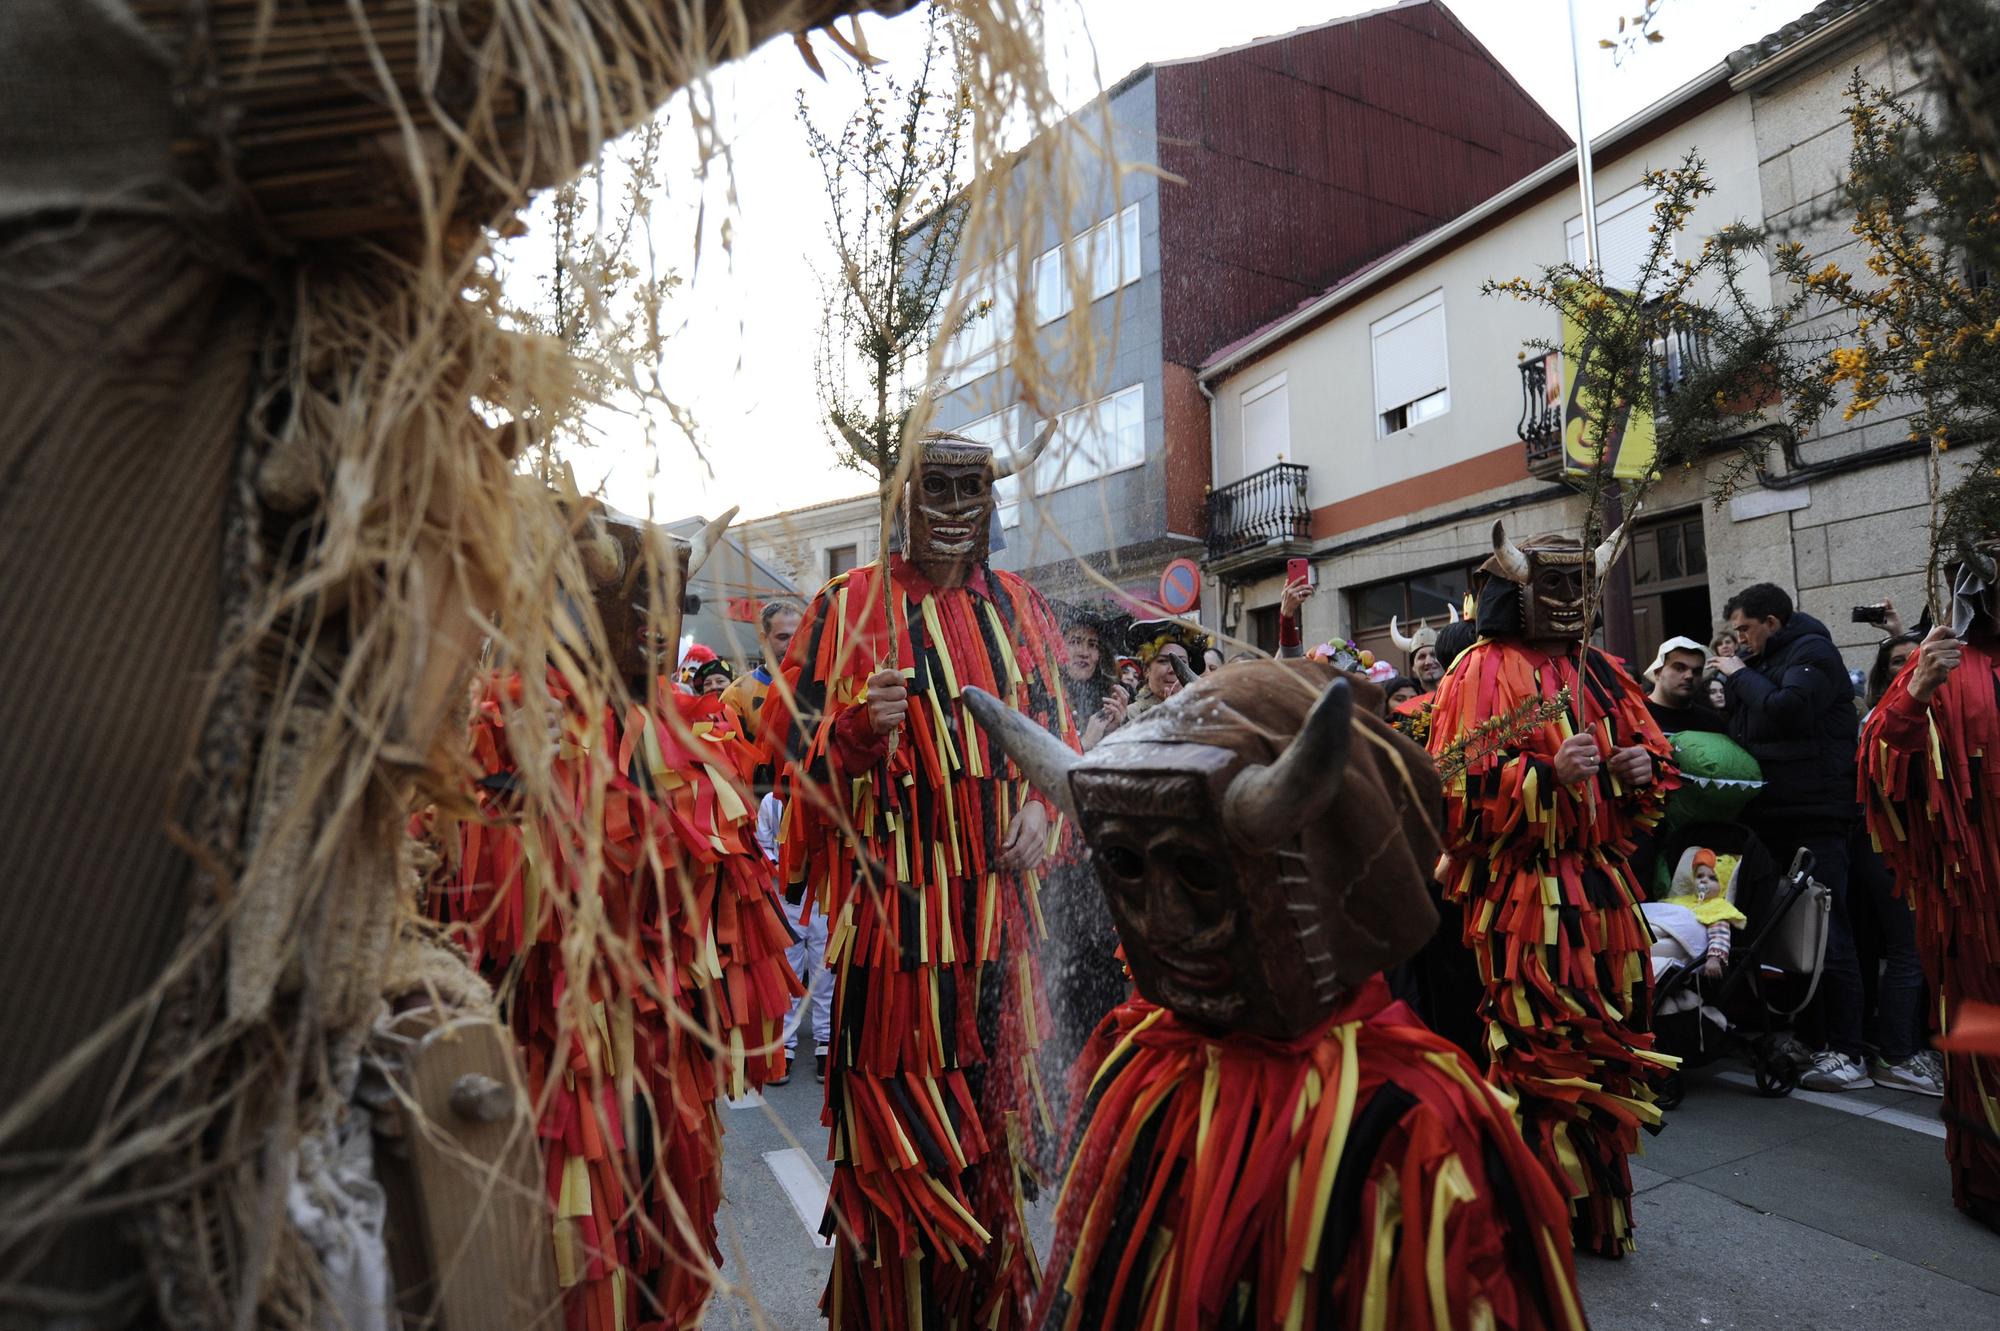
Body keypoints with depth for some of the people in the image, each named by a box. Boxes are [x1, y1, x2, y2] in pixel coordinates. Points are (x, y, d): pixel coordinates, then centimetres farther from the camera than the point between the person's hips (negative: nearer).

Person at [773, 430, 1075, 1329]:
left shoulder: (1019, 610, 10)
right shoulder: (850, 606, -2)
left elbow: (1056, 738, 18)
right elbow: (801, 765, -4)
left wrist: (1043, 807, 0)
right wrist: (862, 731, -24)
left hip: (997, 905, 5)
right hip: (893, 907, -4)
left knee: (990, 1115, 17)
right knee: (900, 1137, 2)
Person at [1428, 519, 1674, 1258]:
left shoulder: (1599, 670, 14)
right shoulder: (1482, 672, -6)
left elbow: (1650, 749, 24)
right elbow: (1458, 788, -13)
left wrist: (1642, 764, 1)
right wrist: (1547, 774, -23)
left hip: (1604, 887, 6)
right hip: (1524, 895, -6)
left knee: (1604, 1048, 10)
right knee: (1539, 1052, -4)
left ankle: (1596, 1207, 29)